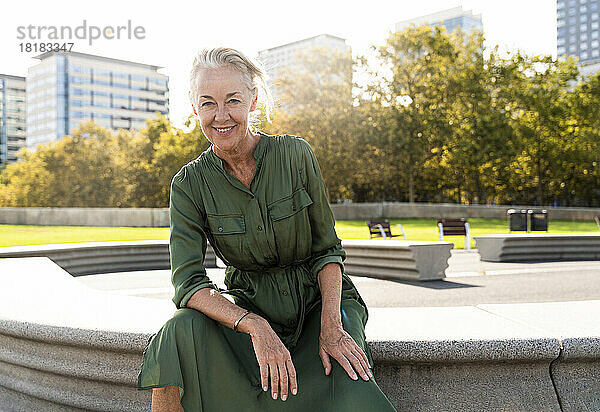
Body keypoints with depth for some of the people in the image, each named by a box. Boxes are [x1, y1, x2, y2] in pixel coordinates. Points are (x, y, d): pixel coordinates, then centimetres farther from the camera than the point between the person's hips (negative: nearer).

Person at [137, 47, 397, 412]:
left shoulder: (296, 154, -10)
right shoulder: (190, 183, -8)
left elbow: (327, 250, -5)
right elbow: (188, 283, -15)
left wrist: (331, 326, -20)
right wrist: (256, 327, -30)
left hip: (319, 298, -1)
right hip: (248, 305, 2)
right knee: (180, 334, -28)